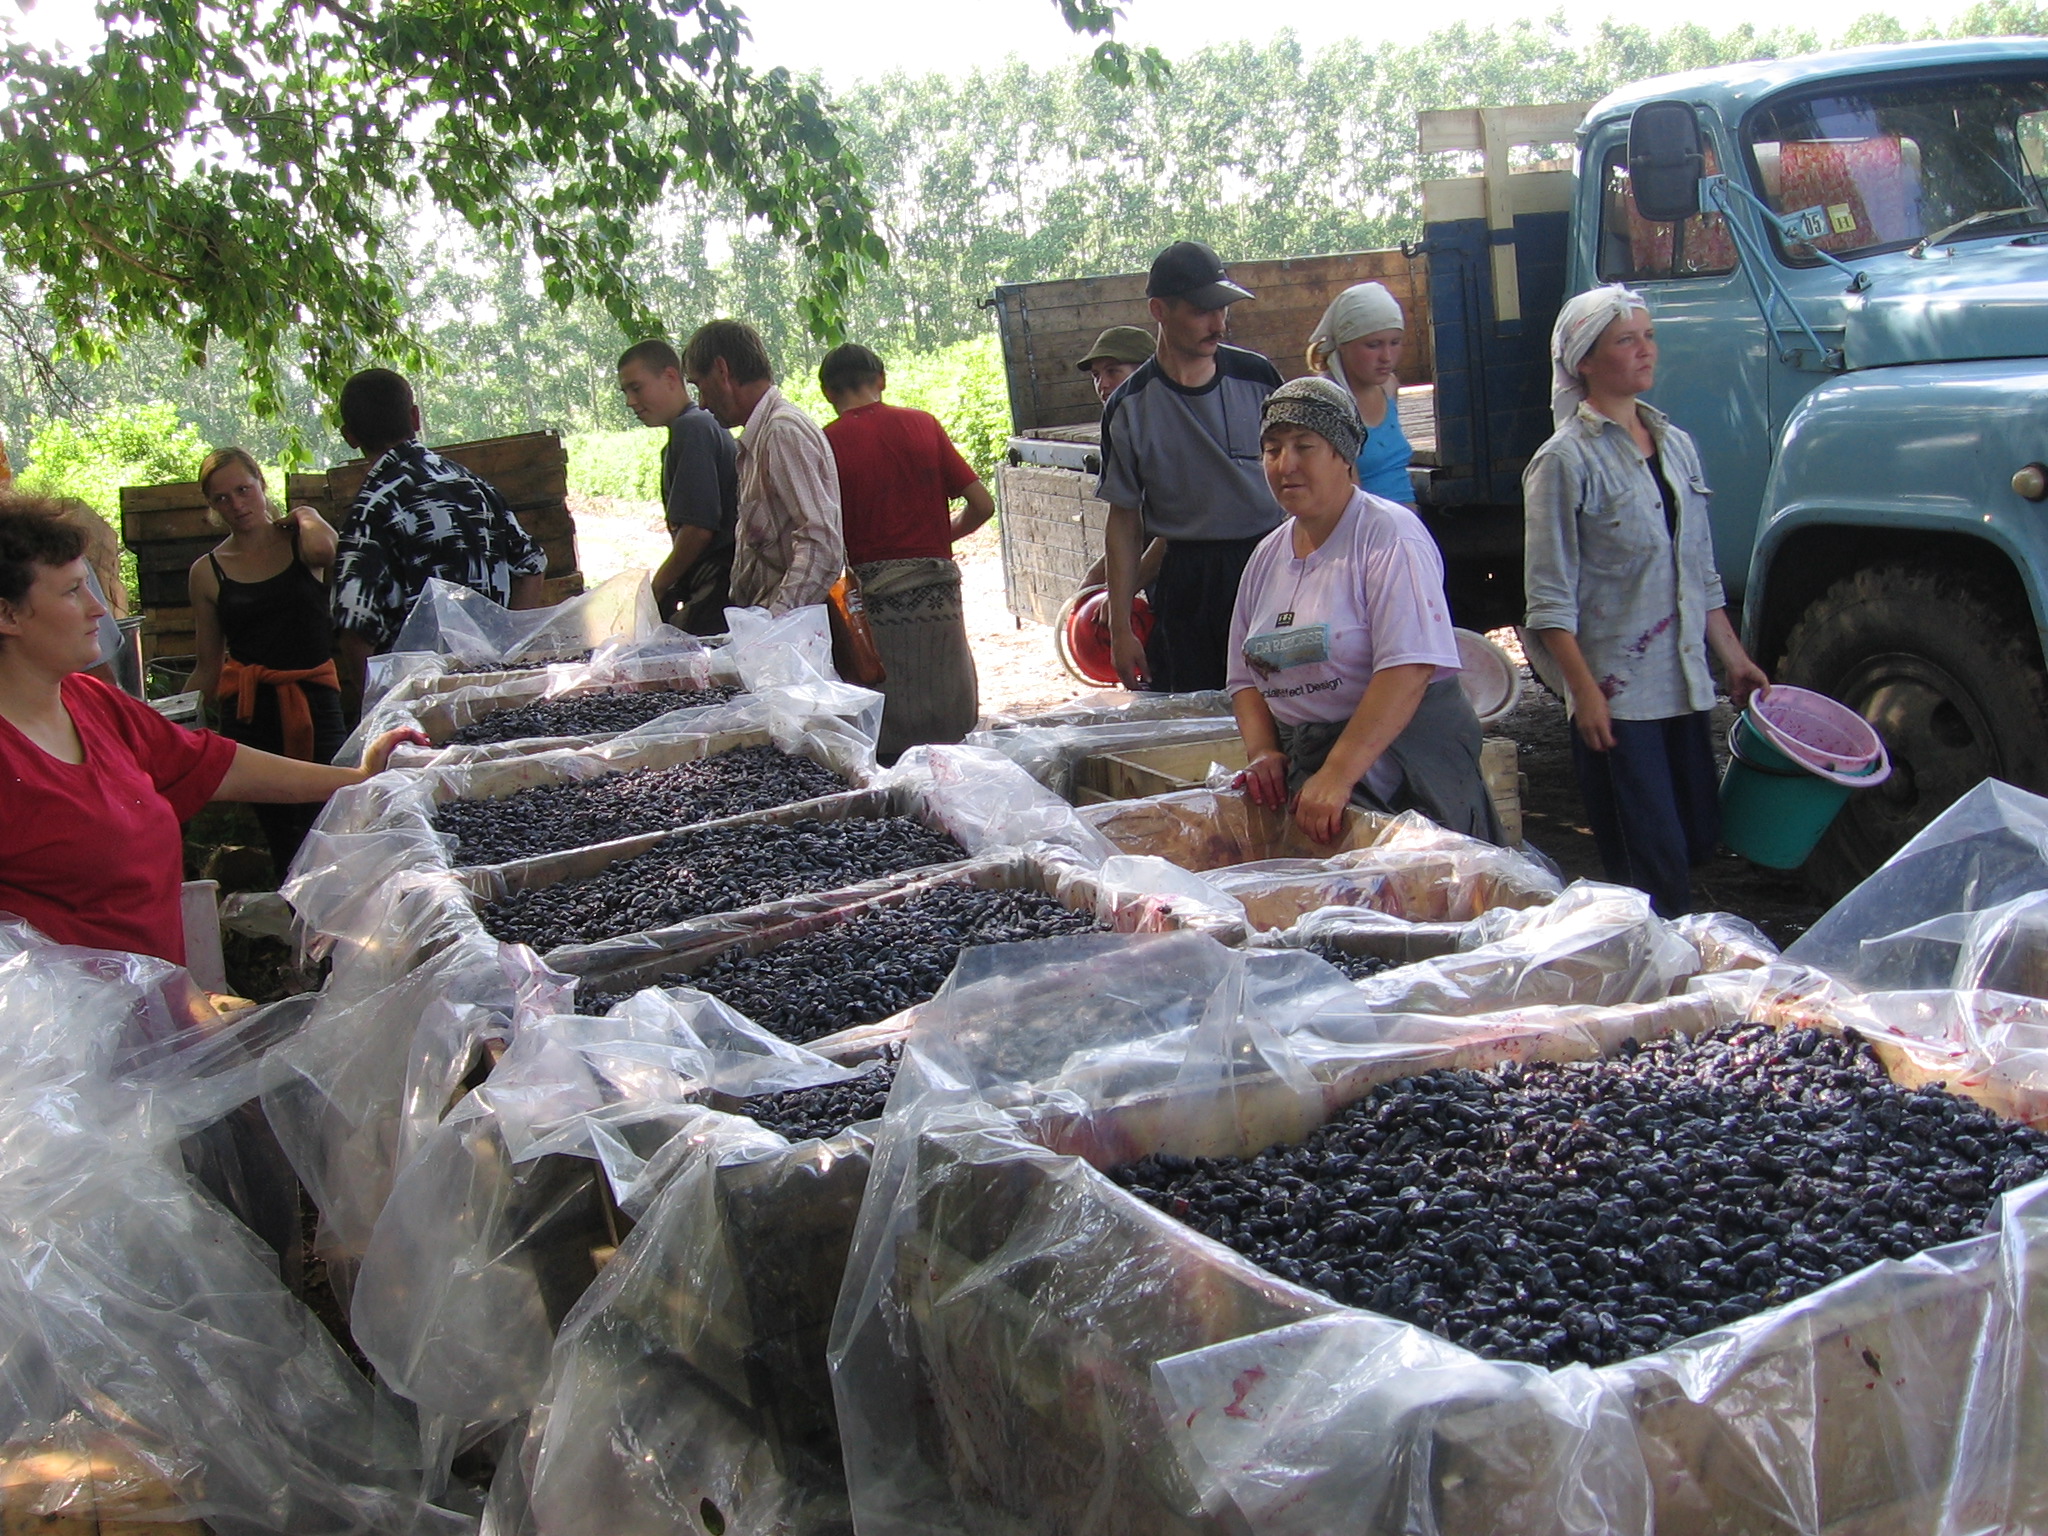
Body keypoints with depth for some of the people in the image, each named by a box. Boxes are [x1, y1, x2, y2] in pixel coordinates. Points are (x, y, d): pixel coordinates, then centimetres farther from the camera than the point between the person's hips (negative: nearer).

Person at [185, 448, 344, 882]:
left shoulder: (299, 539, 5)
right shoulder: (207, 573, 8)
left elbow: (325, 549, -22)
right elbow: (209, 669, 13)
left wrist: (306, 517, -2)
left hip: (315, 701, -1)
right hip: (249, 711, 2)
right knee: (280, 835, 0)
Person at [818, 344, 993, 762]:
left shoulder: (825, 443, -4)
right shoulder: (923, 425, 4)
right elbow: (982, 505, 3)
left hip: (870, 602, -2)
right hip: (936, 595, 2)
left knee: (883, 744, 5)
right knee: (950, 731, 11)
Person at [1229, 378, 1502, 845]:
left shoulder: (1388, 535, -9)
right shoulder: (1267, 557, 13)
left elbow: (1409, 669, -21)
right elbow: (1247, 678, 17)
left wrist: (1338, 775, -27)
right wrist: (1262, 752, -3)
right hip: (1301, 767, 6)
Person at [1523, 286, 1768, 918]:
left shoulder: (1677, 446, 12)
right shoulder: (1566, 460, -9)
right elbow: (1550, 599, -12)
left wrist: (1734, 658, 16)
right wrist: (1584, 691, -17)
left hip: (1682, 682, 7)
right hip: (1613, 692, -7)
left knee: (1699, 839, 11)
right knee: (1655, 866, -7)